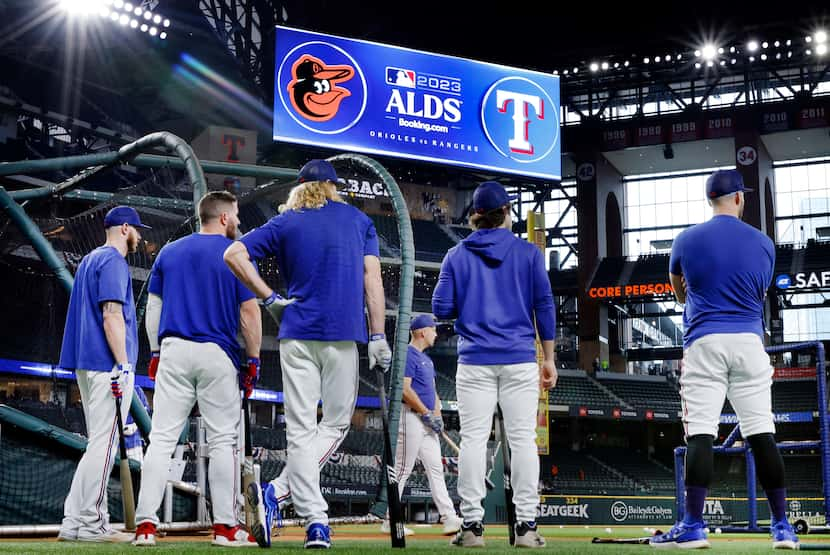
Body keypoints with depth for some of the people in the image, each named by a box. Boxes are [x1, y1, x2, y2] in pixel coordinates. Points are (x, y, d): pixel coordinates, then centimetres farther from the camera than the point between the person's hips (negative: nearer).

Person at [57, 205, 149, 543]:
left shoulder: (89, 260, 22)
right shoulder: (113, 261, -8)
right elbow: (111, 315, -18)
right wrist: (122, 365, -22)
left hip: (87, 365, 10)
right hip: (107, 363, -10)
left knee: (100, 443, 12)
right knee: (105, 443, -7)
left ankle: (74, 524, 11)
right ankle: (91, 524, -6)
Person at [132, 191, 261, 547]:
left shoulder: (169, 252, 12)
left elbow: (152, 306, 11)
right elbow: (249, 311, -5)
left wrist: (155, 352, 15)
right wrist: (253, 359, 0)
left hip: (173, 349, 4)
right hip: (218, 354, -3)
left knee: (162, 438, 1)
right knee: (222, 440, 3)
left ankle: (146, 524, -3)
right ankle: (225, 526, 5)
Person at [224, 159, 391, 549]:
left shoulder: (285, 222, 11)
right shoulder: (359, 220, 12)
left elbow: (233, 254, -1)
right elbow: (372, 278, 2)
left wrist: (269, 298, 3)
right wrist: (378, 336, 0)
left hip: (297, 333, 1)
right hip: (344, 333, -1)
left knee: (300, 429, 3)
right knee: (336, 423, 9)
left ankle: (315, 521, -3)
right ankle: (279, 491, -7)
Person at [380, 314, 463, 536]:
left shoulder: (427, 360, 21)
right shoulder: (408, 355, -10)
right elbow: (404, 389, -18)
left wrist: (437, 415, 7)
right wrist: (427, 414, -16)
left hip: (428, 421, 10)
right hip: (411, 418, -10)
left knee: (436, 468, 5)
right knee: (402, 470, -6)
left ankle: (449, 518, 3)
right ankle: (390, 521, -1)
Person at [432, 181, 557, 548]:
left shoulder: (457, 255, 5)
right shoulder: (528, 253, 3)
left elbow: (442, 309, 0)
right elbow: (544, 307, 1)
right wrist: (549, 359, 6)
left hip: (475, 360, 1)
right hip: (520, 360, 0)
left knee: (473, 439, 1)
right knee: (523, 439, 1)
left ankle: (472, 525, 0)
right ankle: (526, 526, 0)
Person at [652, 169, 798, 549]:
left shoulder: (687, 240, 3)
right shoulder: (763, 243, 5)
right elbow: (760, 293, 16)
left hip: (704, 343, -2)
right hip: (749, 342, 2)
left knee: (700, 434, -5)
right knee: (762, 434, 4)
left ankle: (693, 527, -8)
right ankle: (782, 528, 7)